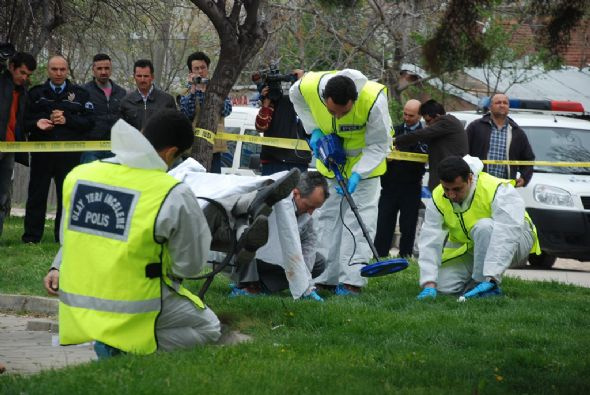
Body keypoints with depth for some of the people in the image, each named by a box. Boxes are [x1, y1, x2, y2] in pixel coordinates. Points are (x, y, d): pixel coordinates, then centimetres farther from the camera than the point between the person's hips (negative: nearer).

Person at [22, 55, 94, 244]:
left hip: (69, 155, 0)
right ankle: (31, 237, 4)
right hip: (41, 153, 0)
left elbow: (89, 122, 2)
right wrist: (37, 123, -14)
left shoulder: (80, 94, 10)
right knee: (37, 195, 0)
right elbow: (25, 120, 6)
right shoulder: (36, 94, 11)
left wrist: (67, 120, -10)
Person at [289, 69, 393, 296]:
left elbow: (378, 145, -23)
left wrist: (357, 174, -34)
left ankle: (352, 281, -13)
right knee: (329, 214, 8)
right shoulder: (308, 87, -29)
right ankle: (325, 278, 15)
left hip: (365, 156, -4)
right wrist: (313, 130, -11)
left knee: (360, 216, -11)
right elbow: (296, 98, 0)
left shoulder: (374, 100, -38)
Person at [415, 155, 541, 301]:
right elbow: (430, 243, -19)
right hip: (467, 248, 5)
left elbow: (505, 238, -40)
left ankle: (489, 287, -27)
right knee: (444, 286, -16)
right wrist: (429, 285, -32)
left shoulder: (498, 190, -31)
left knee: (484, 227, -36)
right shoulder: (437, 199, -16)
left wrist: (490, 279, -47)